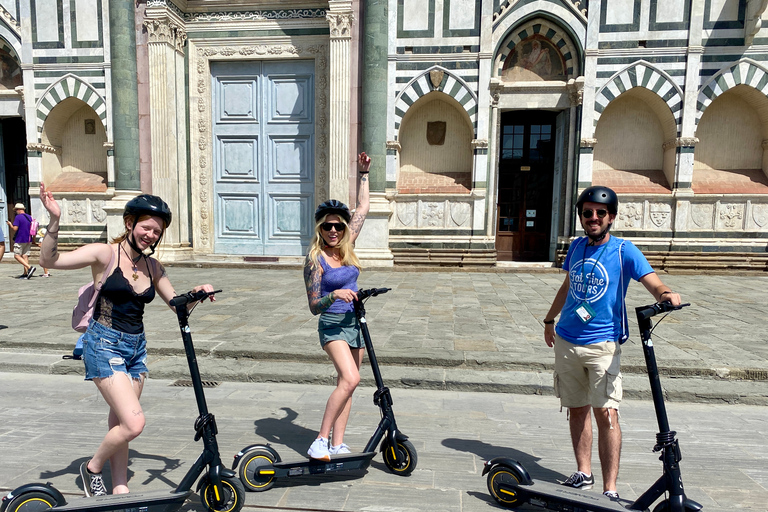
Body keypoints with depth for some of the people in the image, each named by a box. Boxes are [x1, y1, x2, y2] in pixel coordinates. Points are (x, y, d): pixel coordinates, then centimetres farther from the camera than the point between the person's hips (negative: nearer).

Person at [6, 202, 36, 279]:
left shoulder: (18, 217, -11)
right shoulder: (30, 217, 10)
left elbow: (15, 229, -16)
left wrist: (10, 224, 1)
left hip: (20, 240, -7)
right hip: (28, 240, 7)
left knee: (17, 256, -1)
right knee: (25, 256, 7)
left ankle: (30, 267, -20)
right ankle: (25, 274, 4)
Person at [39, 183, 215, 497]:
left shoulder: (152, 267, 6)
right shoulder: (105, 254, -9)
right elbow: (50, 260, -18)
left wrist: (197, 293, -9)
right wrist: (54, 220, -30)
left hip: (136, 347, 6)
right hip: (104, 346, -6)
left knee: (120, 423, 14)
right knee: (134, 423, -12)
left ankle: (120, 490, 27)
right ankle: (92, 468, 17)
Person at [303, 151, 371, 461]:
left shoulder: (347, 246, 3)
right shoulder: (315, 259, -11)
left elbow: (363, 207, 13)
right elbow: (314, 307, -11)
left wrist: (363, 174, 12)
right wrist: (334, 296, -29)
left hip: (356, 322, 6)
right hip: (332, 324, -6)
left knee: (346, 384, 8)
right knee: (350, 379, -23)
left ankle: (337, 444, 16)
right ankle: (320, 441, -13)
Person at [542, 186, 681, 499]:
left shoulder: (624, 251, -5)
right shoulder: (577, 246, 9)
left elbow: (653, 284, -17)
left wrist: (666, 294, -40)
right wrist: (549, 320, 29)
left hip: (602, 344, -5)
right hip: (566, 341, 5)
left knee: (606, 413, -10)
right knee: (577, 410, 12)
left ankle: (610, 490, 0)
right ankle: (583, 474, 26)